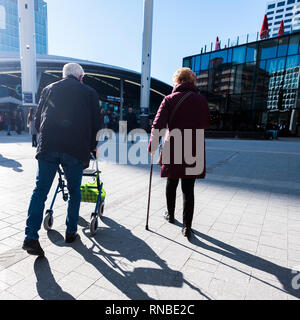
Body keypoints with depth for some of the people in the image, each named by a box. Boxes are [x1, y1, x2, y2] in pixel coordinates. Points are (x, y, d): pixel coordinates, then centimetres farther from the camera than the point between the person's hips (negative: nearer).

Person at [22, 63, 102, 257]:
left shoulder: (49, 89, 19)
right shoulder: (89, 93, 12)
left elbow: (37, 120, 19)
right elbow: (96, 124, 10)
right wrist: (92, 147, 22)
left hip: (47, 146, 2)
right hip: (76, 149, -1)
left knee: (40, 191, 7)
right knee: (74, 191, 13)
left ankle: (31, 237, 1)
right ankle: (71, 232, 23)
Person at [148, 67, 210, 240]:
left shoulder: (170, 99, -2)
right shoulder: (202, 100, 4)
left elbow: (158, 124, -11)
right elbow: (206, 124, 12)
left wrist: (152, 146, -5)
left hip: (173, 148, -1)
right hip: (194, 149, 1)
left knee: (172, 183, 18)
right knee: (188, 188, 6)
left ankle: (170, 215, 36)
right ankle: (187, 226, 8)